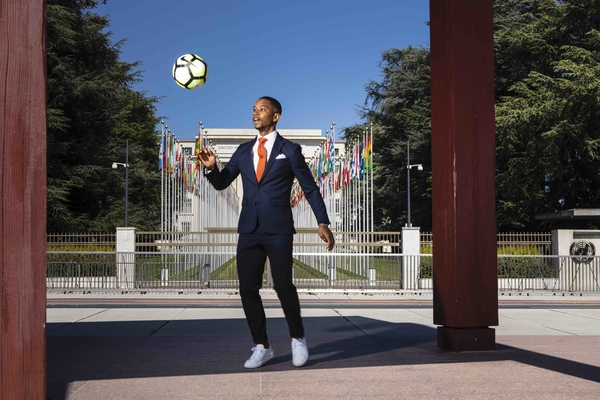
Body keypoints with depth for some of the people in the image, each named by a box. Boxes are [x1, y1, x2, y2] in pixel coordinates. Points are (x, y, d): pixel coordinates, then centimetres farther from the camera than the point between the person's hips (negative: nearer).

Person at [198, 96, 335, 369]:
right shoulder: (243, 151, 14)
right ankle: (262, 347, 17)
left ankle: (297, 339, 16)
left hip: (278, 229, -4)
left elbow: (310, 188, 2)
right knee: (247, 288, 3)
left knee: (283, 285, -8)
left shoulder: (290, 150, 2)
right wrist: (211, 168, -6)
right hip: (249, 229, 4)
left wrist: (323, 223, -6)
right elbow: (221, 183, 15)